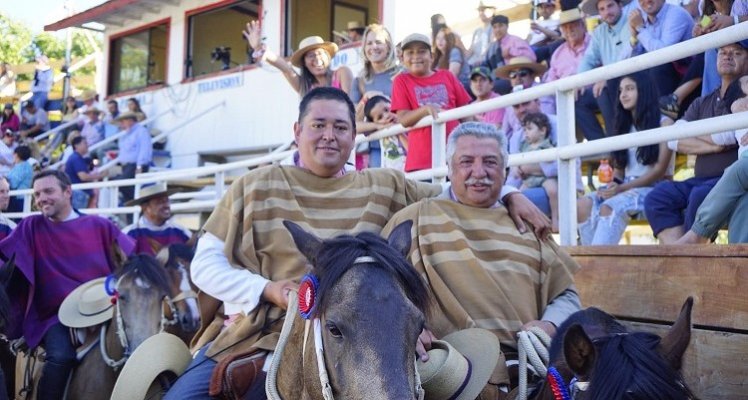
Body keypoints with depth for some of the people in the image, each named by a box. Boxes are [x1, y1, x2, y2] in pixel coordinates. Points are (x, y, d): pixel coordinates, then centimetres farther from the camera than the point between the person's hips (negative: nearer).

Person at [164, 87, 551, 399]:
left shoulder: (385, 188, 9)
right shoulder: (255, 187, 6)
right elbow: (205, 264, 3)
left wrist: (510, 194, 3)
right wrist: (267, 290, -11)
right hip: (250, 331, 0)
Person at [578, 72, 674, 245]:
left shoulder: (664, 123, 1)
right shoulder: (624, 126, 20)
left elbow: (660, 170, -7)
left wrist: (622, 188, -16)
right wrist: (614, 184, -8)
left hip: (653, 189, -6)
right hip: (624, 187, 6)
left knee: (609, 207, -34)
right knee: (583, 205, -23)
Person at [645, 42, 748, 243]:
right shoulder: (702, 103, 21)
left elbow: (726, 135, -14)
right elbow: (674, 140, 6)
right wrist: (712, 146, -8)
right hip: (702, 179, 6)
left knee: (700, 195, -34)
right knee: (657, 197, -19)